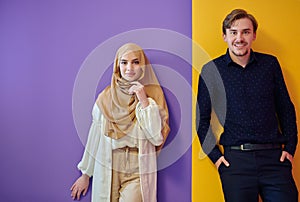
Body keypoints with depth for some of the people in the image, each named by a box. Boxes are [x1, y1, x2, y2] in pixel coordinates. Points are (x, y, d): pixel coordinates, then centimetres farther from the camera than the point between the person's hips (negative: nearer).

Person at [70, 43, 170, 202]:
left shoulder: (153, 93, -3)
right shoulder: (106, 97, 0)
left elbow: (157, 137, -9)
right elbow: (95, 136, 6)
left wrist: (144, 101, -16)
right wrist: (86, 174, 12)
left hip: (138, 172, -1)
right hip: (108, 169, 2)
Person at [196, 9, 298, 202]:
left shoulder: (270, 64, 7)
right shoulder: (211, 70, 2)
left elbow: (286, 109, 13)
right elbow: (202, 119, 5)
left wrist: (290, 147, 5)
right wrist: (214, 155, -2)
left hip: (274, 157, 2)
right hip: (235, 159, -1)